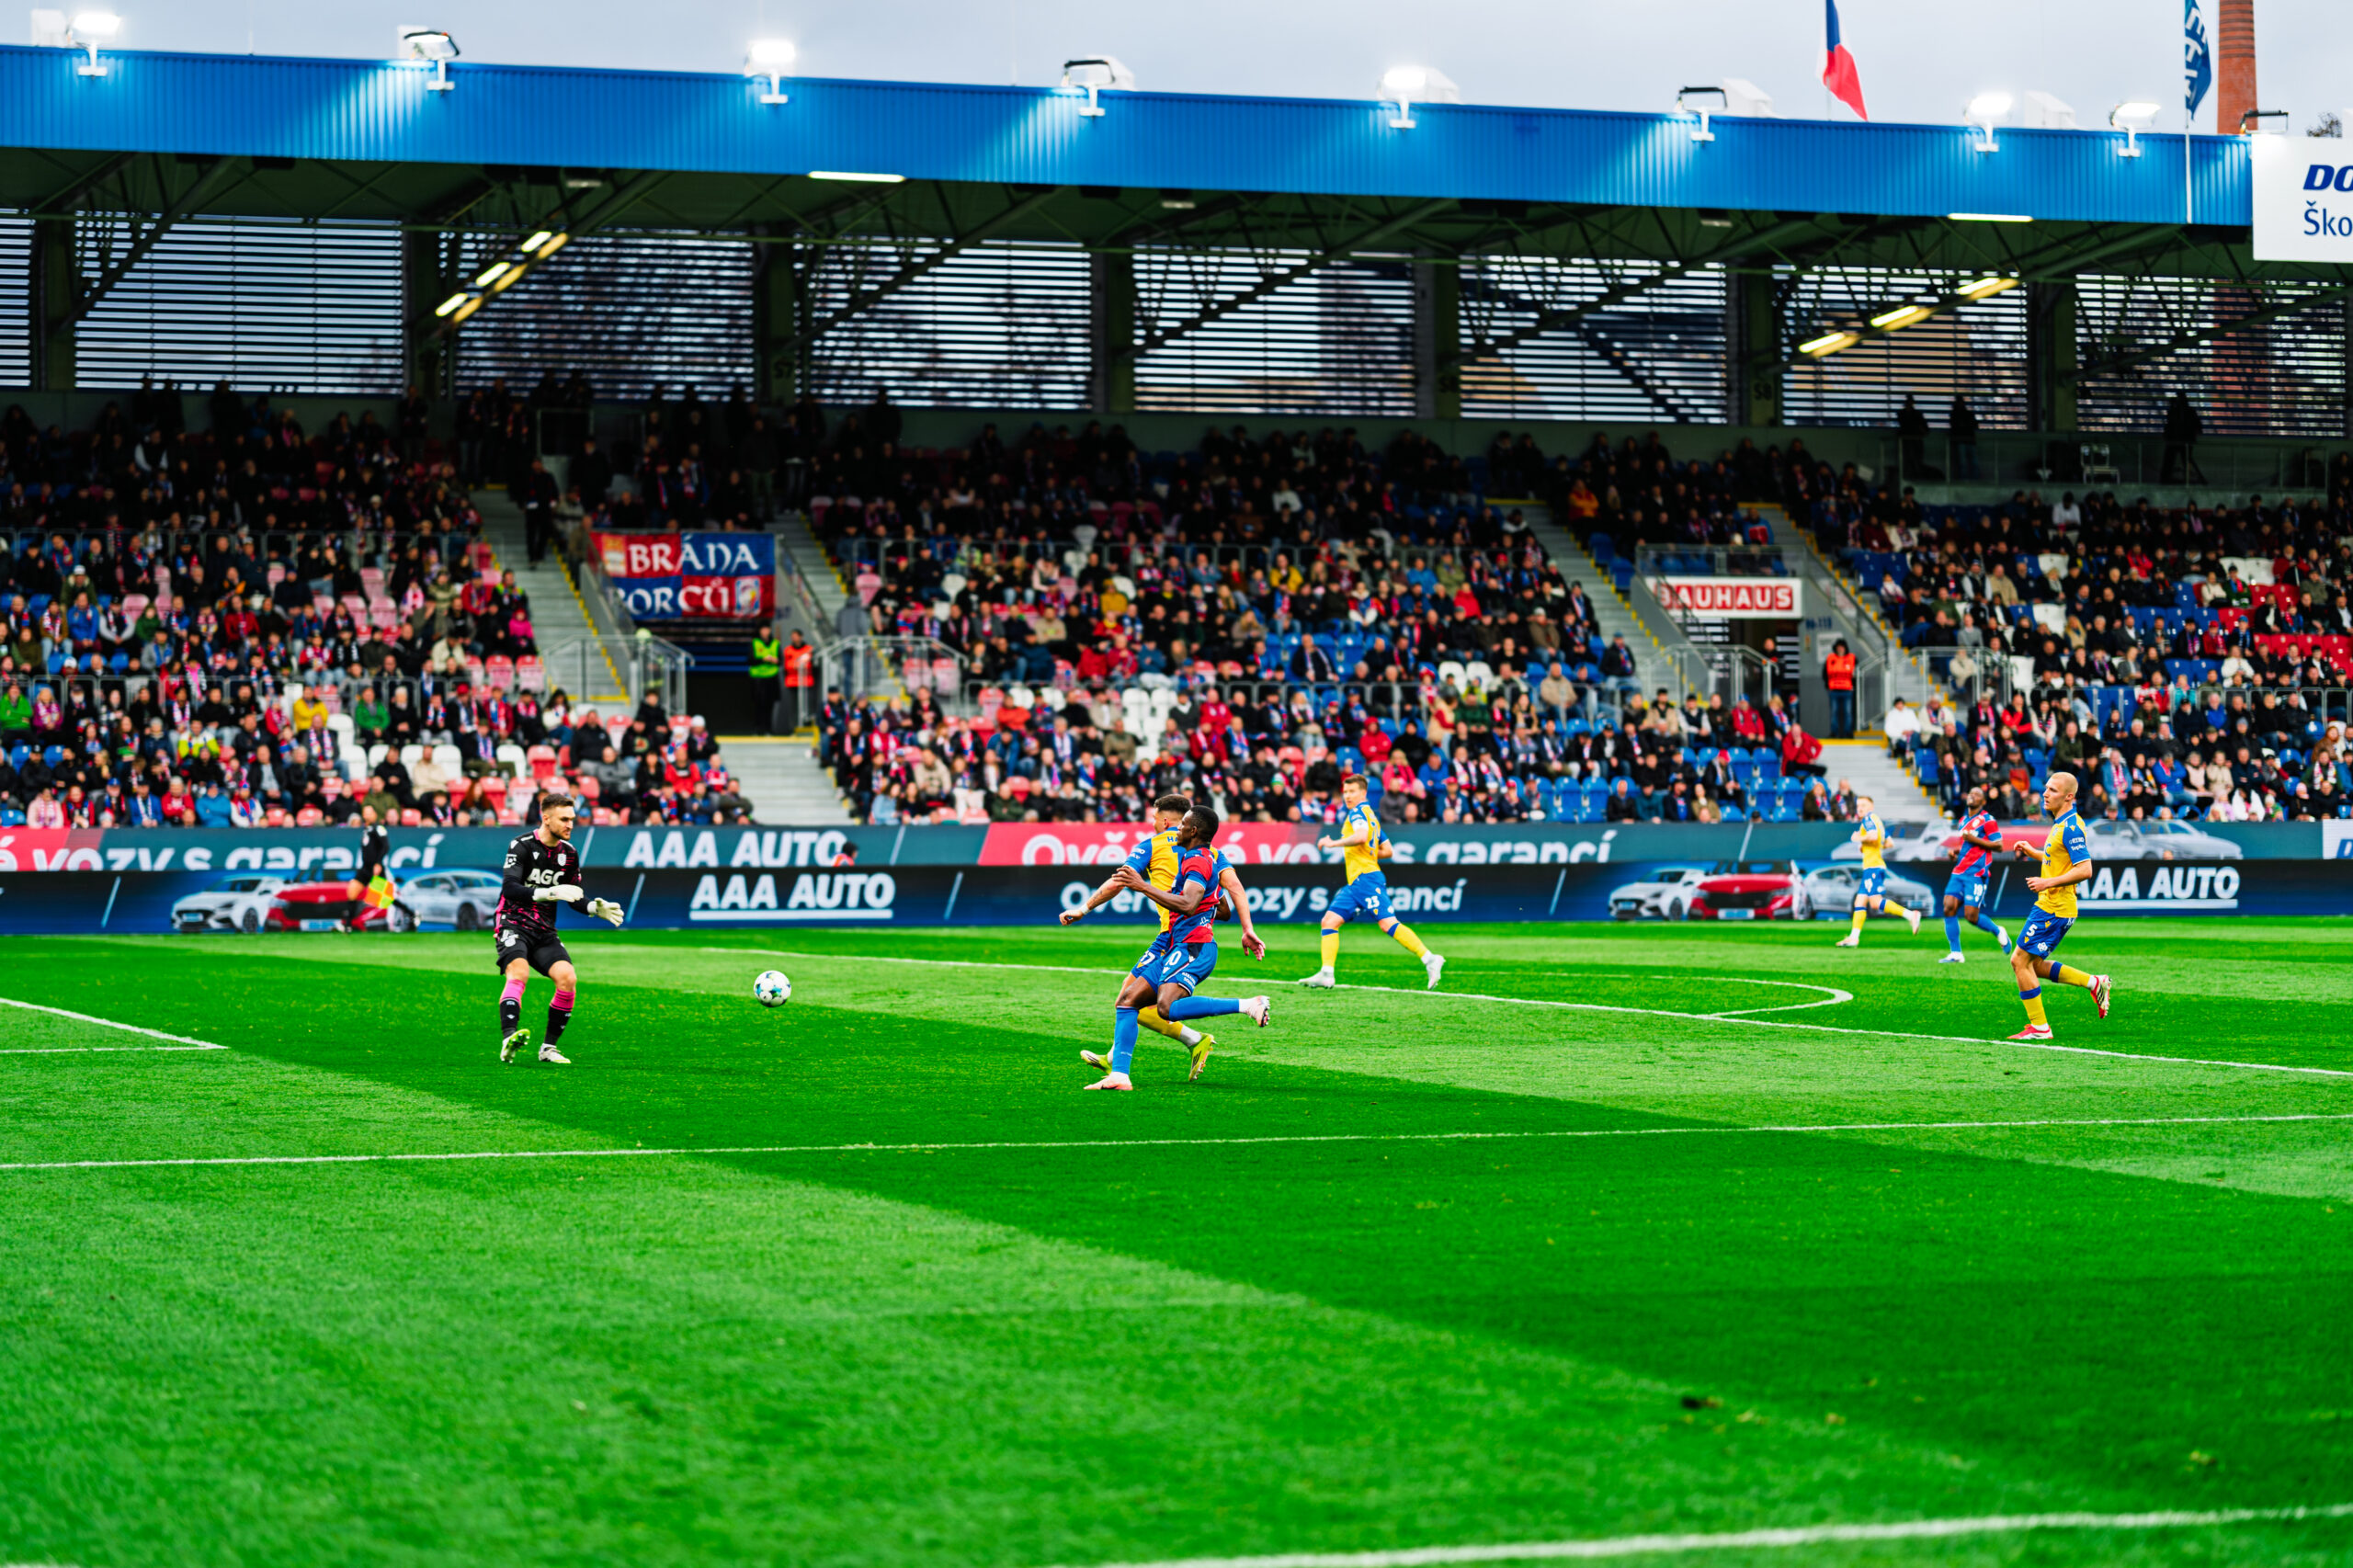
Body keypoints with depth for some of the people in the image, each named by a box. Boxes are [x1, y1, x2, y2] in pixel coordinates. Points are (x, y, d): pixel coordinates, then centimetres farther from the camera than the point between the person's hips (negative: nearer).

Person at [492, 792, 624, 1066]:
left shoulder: (569, 853, 10)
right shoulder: (522, 846, -10)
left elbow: (574, 895, 20)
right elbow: (509, 888, -23)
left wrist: (595, 908, -1)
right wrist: (549, 893, -35)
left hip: (545, 931, 6)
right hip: (513, 925, -6)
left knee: (568, 978, -15)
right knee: (518, 972, -32)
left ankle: (549, 1048, -3)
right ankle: (508, 1039, -48)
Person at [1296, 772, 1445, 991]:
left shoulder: (1359, 811, -4)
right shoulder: (1371, 816, 25)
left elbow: (1361, 836, -24)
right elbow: (1387, 850, 27)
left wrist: (1333, 843, -15)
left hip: (1366, 878, -10)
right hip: (1355, 883, 10)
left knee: (1388, 923, -19)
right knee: (1329, 921, 3)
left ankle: (1429, 959, -22)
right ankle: (1326, 975, -2)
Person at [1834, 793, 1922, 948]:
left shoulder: (1869, 818, -7)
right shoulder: (1878, 821, 21)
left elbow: (1873, 836, -24)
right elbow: (1888, 843, 25)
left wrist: (1859, 838, -8)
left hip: (1873, 866, -10)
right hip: (1870, 867, 10)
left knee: (1876, 903, -18)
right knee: (1860, 902, 8)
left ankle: (1910, 915, -21)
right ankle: (1854, 937, 6)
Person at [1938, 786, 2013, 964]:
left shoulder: (1988, 820, -5)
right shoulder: (1963, 821, 19)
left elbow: (1998, 846, -10)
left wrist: (1975, 839, -17)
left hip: (1977, 873, -7)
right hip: (1959, 872, 7)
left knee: (1971, 915, -10)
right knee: (1949, 908, -9)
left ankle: (1998, 932, 19)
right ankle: (1956, 953, -4)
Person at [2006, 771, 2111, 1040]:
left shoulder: (2071, 827, -17)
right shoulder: (2060, 824, 14)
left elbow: (2084, 870, -24)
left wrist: (2048, 882, -25)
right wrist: (2033, 853, 21)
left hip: (2055, 910, -10)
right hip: (2048, 906, 10)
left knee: (2020, 960, -6)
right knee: (2033, 965, 15)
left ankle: (2039, 1027, 0)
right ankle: (2094, 983, 18)